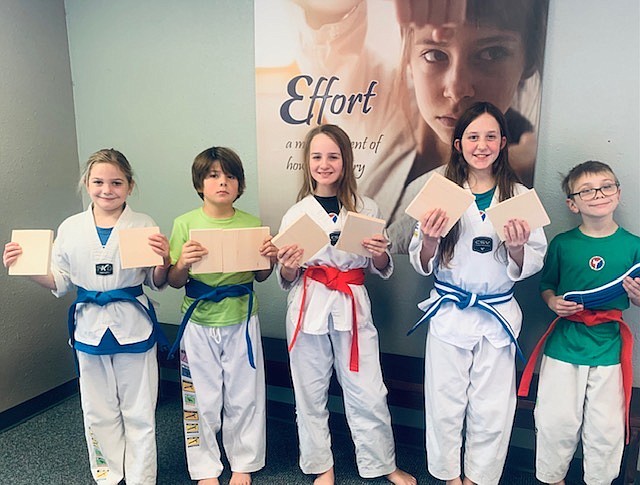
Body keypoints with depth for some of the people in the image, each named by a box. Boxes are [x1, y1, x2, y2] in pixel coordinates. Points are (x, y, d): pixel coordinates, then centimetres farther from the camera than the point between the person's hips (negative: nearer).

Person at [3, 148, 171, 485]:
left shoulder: (144, 226, -5)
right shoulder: (70, 229, 2)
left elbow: (156, 283, 0)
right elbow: (59, 282, 9)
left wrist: (163, 261, -20)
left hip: (133, 327, -2)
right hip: (90, 328, 3)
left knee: (138, 413, 10)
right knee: (98, 412, 17)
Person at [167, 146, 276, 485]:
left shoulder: (252, 224, -2)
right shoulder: (185, 224, -5)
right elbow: (174, 282, -1)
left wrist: (269, 260, -11)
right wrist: (183, 263, -21)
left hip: (241, 321, 1)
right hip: (199, 323, -1)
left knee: (244, 397, 12)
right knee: (201, 399, 11)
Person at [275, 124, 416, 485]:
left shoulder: (367, 209, 4)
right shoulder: (295, 214, 3)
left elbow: (383, 271, 9)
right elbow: (286, 280, 6)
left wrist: (380, 254, -12)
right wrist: (288, 266, -16)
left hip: (353, 308, 0)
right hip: (309, 310, 1)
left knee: (368, 394, 7)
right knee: (311, 394, 11)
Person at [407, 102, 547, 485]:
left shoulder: (519, 195, 0)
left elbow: (532, 265, 2)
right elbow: (422, 264, -2)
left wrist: (517, 248, -18)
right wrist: (429, 240, -22)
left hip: (499, 316, 1)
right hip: (449, 313, -1)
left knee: (492, 410, 13)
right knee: (445, 404, 11)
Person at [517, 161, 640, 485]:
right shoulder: (562, 244, -3)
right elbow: (546, 286, 8)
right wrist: (553, 302, -13)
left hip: (609, 348, 1)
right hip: (563, 345, 0)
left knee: (607, 427, 11)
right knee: (556, 421, 9)